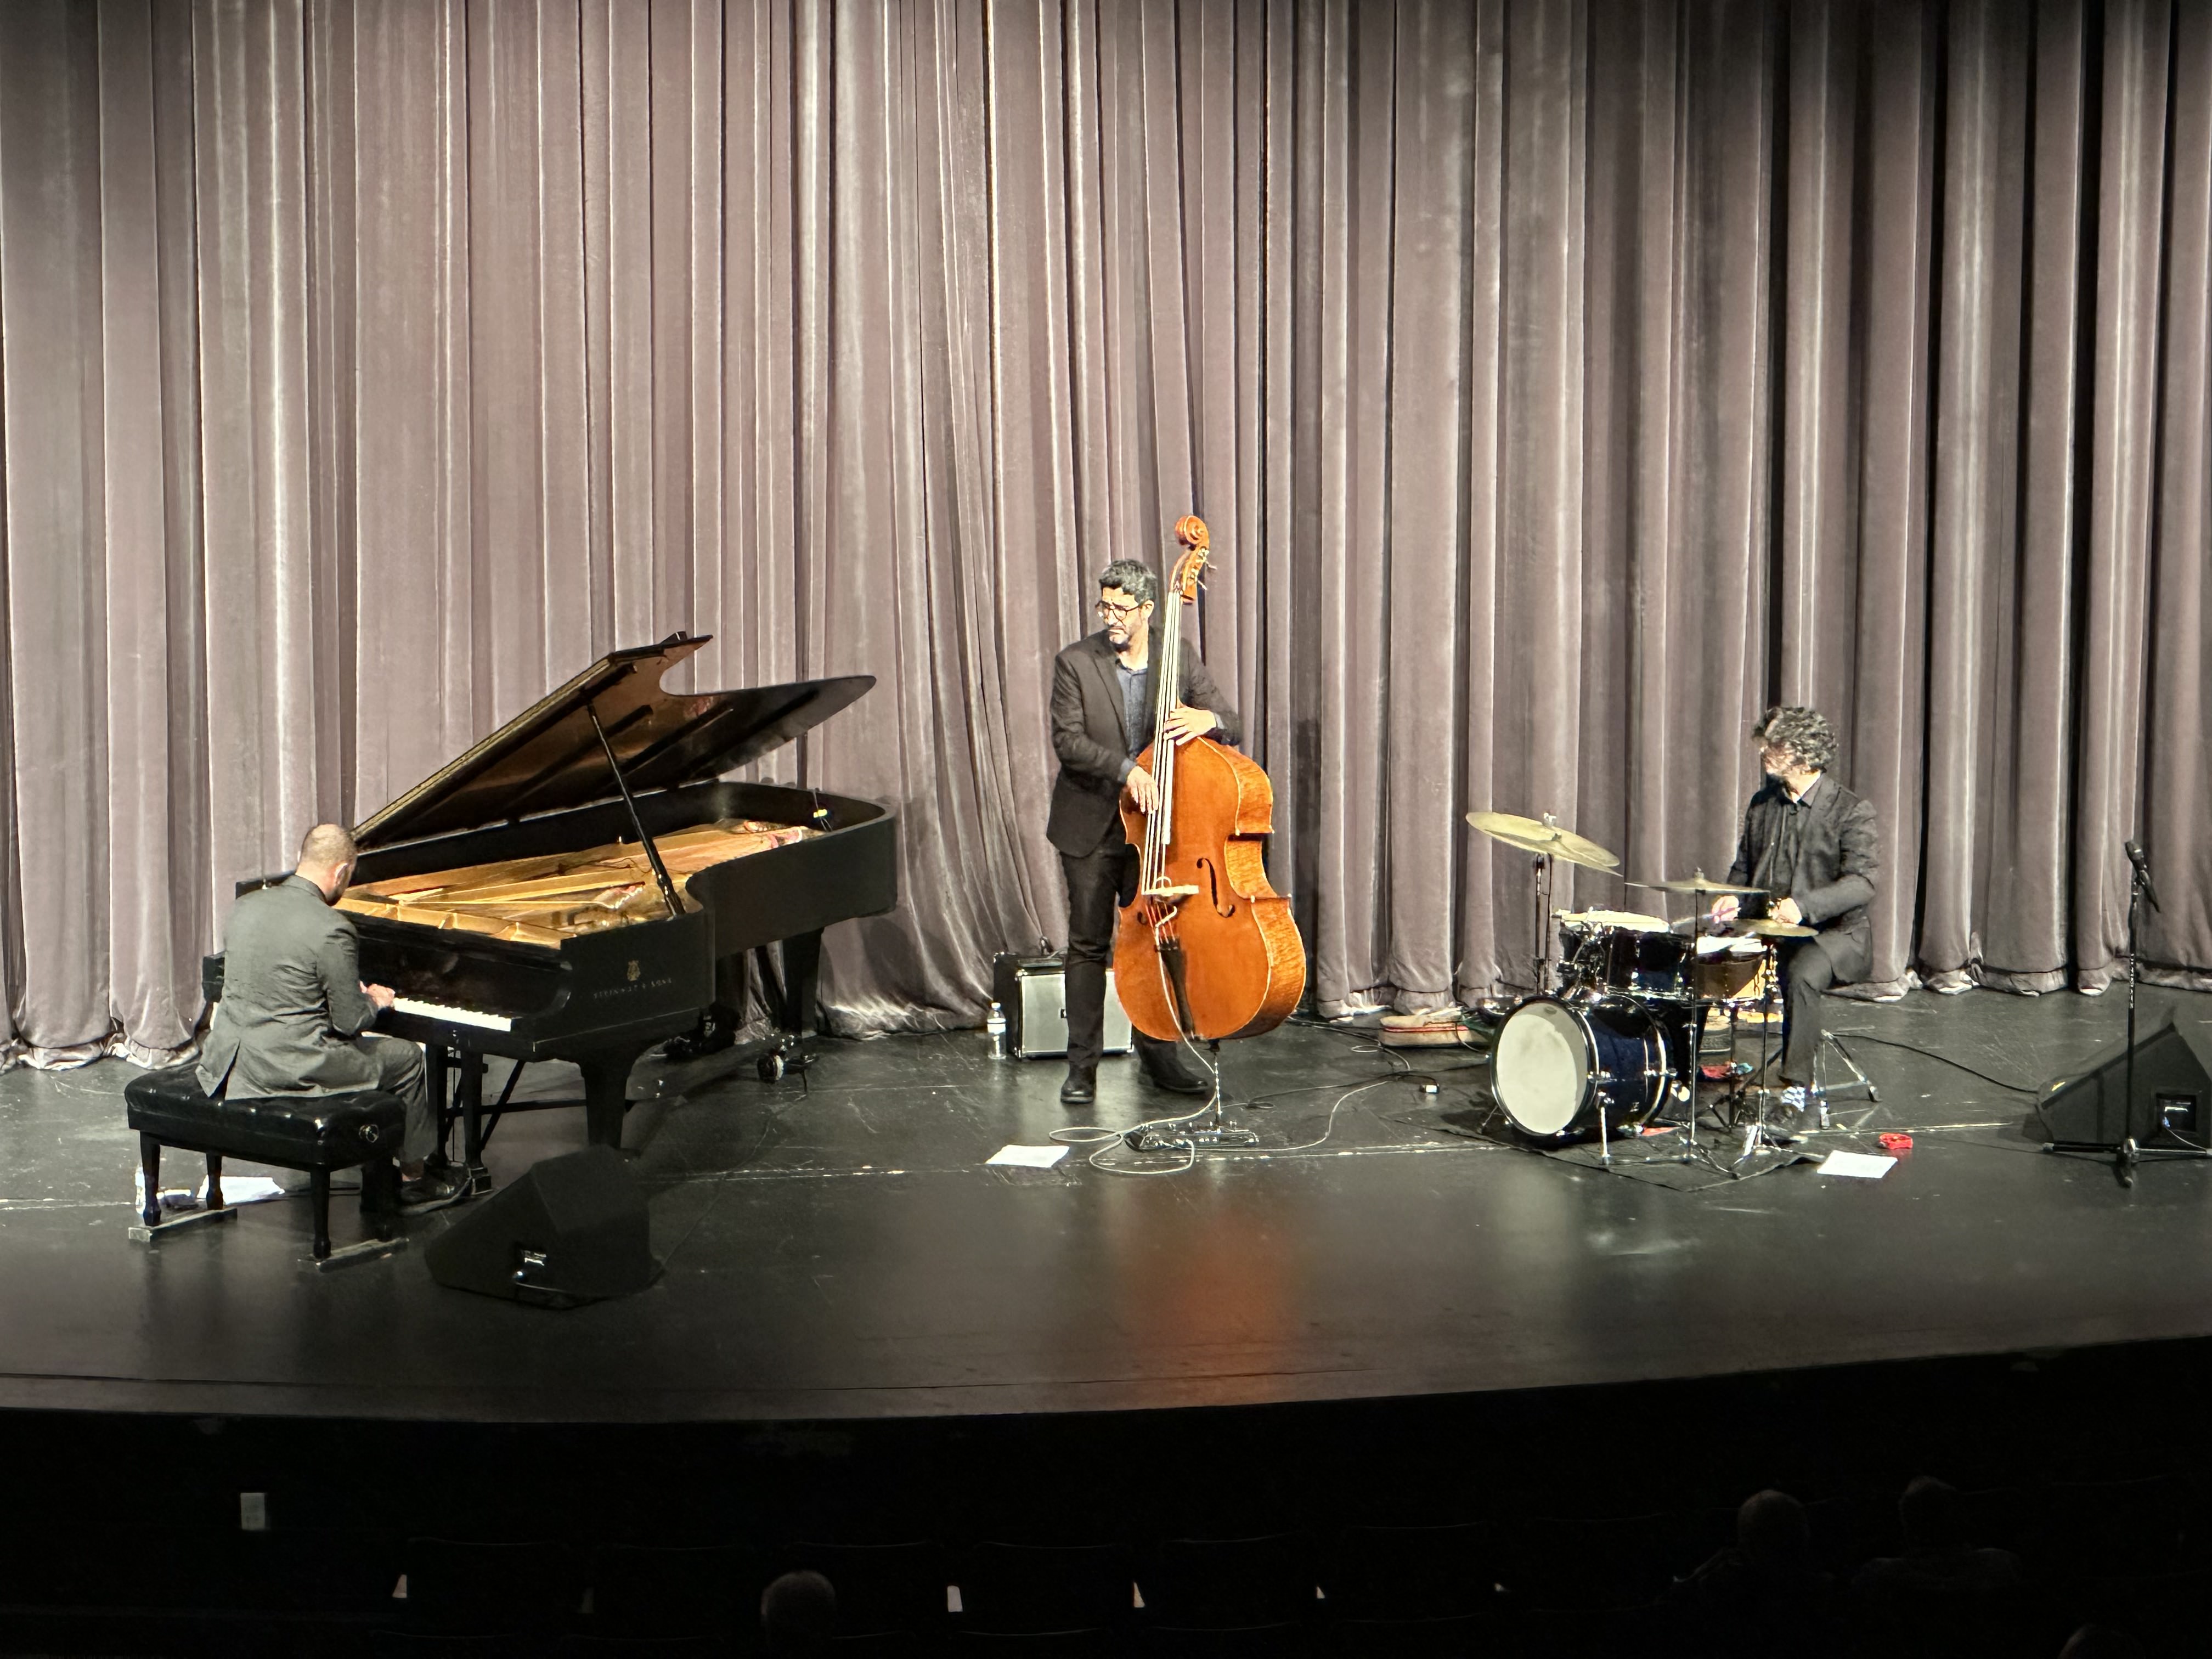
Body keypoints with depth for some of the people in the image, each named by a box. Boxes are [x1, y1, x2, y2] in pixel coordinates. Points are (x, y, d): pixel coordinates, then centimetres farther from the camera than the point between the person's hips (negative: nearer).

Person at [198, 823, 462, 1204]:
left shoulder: (246, 905, 3)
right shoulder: (331, 930, -19)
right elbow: (350, 1022, -14)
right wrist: (374, 1001, 9)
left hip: (231, 1059, 8)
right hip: (291, 1068, -8)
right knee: (407, 1057, 15)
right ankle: (414, 1178, 28)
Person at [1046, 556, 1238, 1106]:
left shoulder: (1181, 662, 1)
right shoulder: (1076, 663, -5)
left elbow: (1231, 725, 1)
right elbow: (1067, 740, -14)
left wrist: (1207, 719, -23)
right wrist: (1125, 767, -27)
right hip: (1091, 827, -2)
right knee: (1089, 945, 2)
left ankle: (1158, 1055, 22)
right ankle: (1082, 1064, 10)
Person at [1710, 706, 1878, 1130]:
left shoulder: (1850, 811, -9)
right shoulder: (1763, 804, 11)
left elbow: (1863, 881, -18)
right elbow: (1744, 866, 22)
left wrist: (1804, 905, -33)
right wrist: (1733, 897, -1)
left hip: (1835, 932, -6)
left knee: (1800, 976, -37)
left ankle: (1797, 1091, -26)